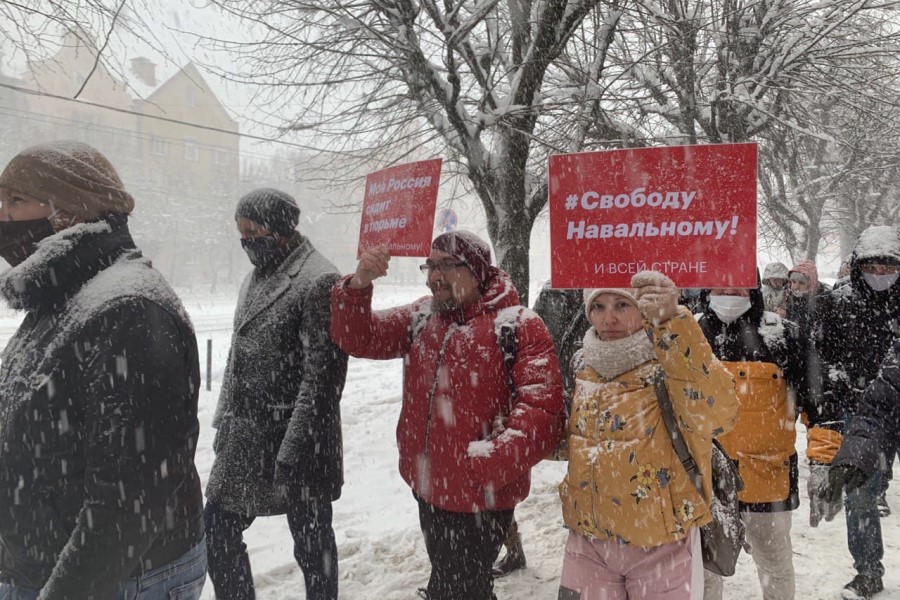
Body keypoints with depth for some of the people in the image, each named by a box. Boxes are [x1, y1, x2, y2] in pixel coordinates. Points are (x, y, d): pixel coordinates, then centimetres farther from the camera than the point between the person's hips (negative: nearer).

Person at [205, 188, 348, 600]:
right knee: (217, 531, 14)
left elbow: (321, 376, -19)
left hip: (296, 442, -8)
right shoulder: (256, 277, 13)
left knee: (311, 543, 8)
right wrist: (223, 421, 16)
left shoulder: (319, 282, -15)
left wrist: (292, 451, -20)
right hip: (243, 438, 8)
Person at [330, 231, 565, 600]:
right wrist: (358, 285, -16)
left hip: (481, 494, -6)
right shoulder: (421, 317, 8)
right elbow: (359, 338, 2)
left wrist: (496, 461, -30)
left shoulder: (518, 325, -12)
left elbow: (542, 408, -19)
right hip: (428, 485, 7)